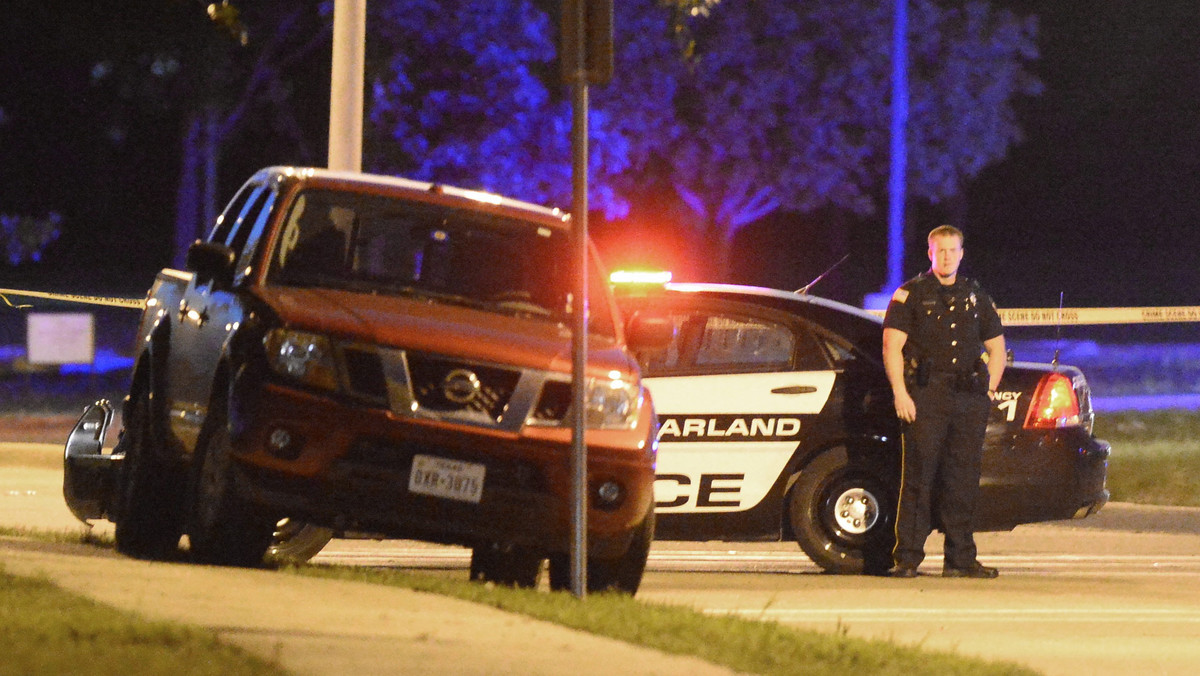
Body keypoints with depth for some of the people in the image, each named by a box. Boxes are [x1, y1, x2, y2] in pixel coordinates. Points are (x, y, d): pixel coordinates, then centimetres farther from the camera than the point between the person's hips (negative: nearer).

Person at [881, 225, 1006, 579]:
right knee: (918, 478, -8)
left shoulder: (975, 296, 17)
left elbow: (996, 348, 23)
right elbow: (892, 346, -2)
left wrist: (988, 391, 10)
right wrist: (900, 393, -11)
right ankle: (907, 558, -7)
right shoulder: (912, 294, 5)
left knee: (963, 480, 4)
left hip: (969, 400, 4)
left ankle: (961, 559, 8)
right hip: (925, 397, -4)